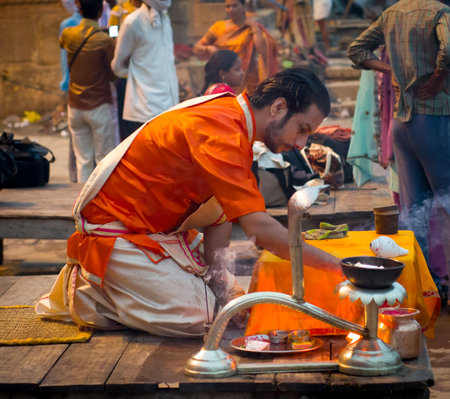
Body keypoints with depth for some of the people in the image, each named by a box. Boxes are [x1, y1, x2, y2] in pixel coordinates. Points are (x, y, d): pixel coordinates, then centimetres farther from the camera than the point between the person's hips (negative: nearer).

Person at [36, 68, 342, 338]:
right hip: (116, 232, -10)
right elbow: (258, 226, -35)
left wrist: (216, 276, -9)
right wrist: (329, 263, -29)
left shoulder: (234, 120, 4)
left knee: (228, 299, 8)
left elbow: (222, 209, 3)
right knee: (195, 317, -19)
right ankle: (86, 291, -1)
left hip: (160, 229, 10)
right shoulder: (219, 130, -29)